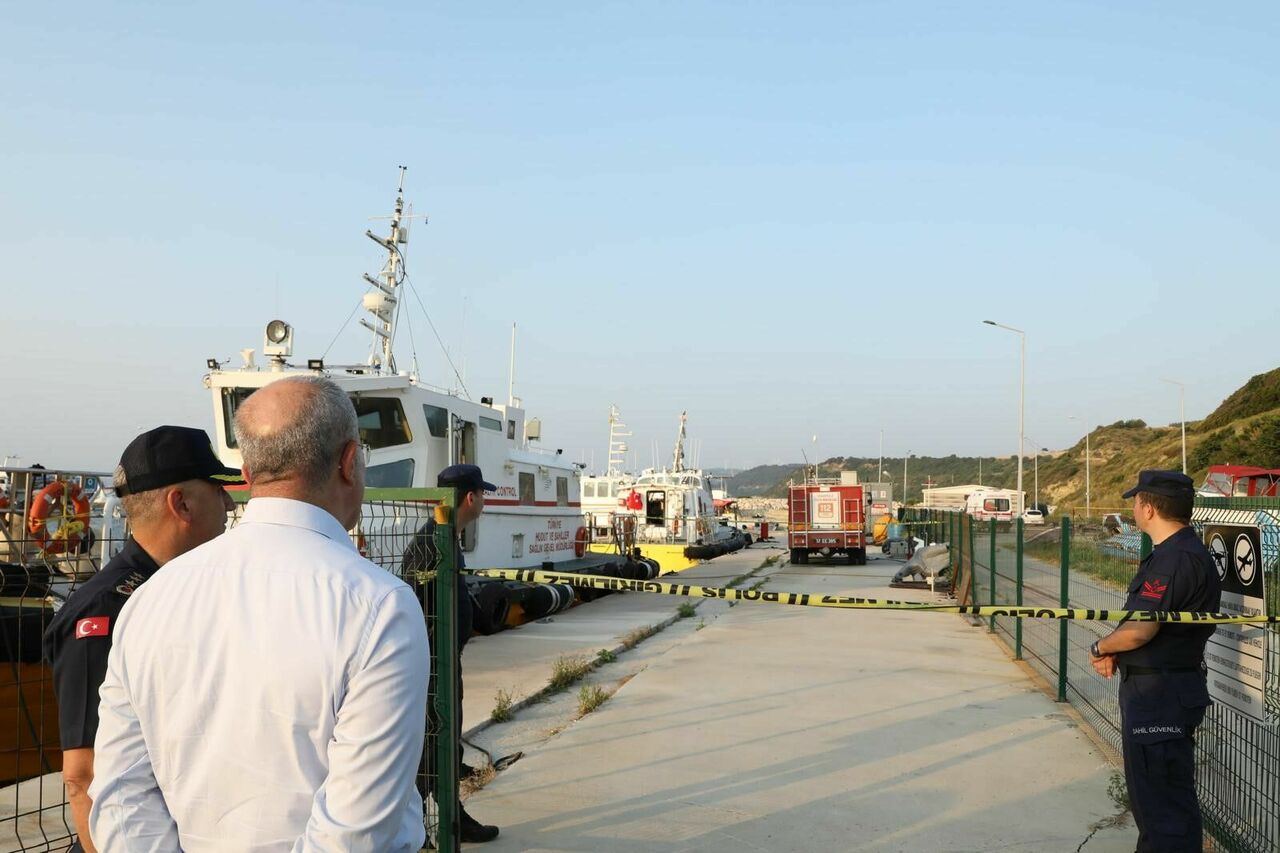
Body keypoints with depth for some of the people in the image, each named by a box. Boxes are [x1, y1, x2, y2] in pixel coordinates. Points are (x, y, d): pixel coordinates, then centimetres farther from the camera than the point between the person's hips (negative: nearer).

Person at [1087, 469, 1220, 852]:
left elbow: (1140, 630, -27)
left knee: (1163, 799, -5)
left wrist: (1100, 648, -8)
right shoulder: (1184, 552, 12)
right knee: (1149, 789, 24)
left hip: (1161, 695, -11)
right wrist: (1116, 653, 4)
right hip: (1158, 689, 11)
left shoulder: (1176, 559, -23)